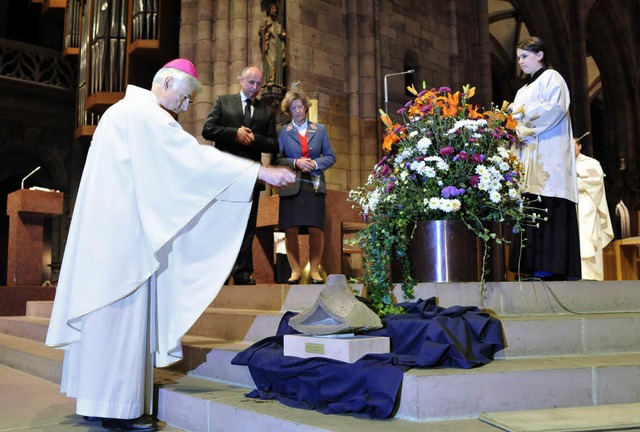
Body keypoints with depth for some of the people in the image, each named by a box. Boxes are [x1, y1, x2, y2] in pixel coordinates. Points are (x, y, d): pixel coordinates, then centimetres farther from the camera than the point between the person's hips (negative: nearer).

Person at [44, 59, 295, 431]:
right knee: (122, 309, -7)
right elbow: (195, 156, -20)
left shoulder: (131, 111, 20)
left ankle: (99, 398, 19)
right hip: (122, 230, -10)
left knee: (107, 311, 11)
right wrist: (261, 172, -20)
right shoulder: (143, 112, -12)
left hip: (111, 229, 10)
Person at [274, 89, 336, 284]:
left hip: (314, 186, 1)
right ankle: (295, 270, 10)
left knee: (316, 229, -4)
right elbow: (277, 159, 2)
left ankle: (314, 270, 8)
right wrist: (295, 162, -13)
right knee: (290, 230, -3)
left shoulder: (319, 130, 12)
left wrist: (315, 164, -8)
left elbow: (330, 157, 10)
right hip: (291, 186, -1)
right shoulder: (283, 132, 7)